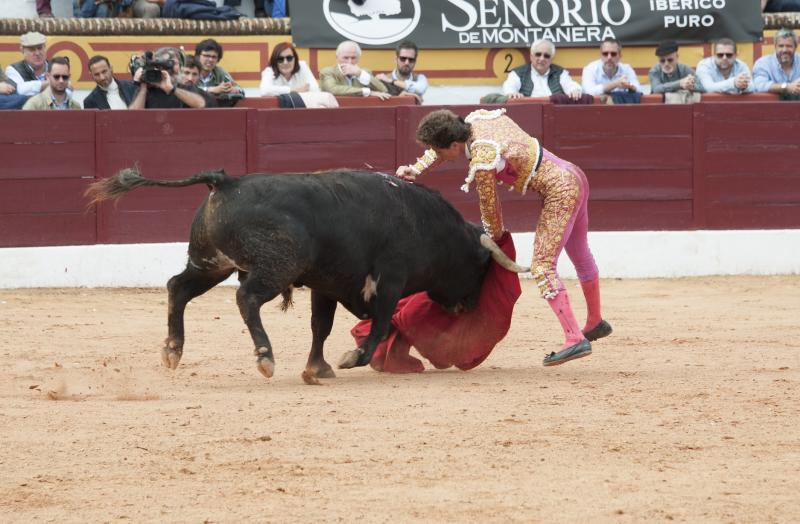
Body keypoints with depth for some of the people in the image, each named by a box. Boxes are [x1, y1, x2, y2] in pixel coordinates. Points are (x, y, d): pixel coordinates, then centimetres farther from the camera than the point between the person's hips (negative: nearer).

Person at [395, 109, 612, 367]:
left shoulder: (482, 162, -23)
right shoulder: (476, 118, 0)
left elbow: (489, 206, -8)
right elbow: (444, 144, 21)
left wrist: (495, 236, 11)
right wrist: (416, 169, 16)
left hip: (560, 193, -10)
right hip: (574, 176, 10)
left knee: (542, 265, -10)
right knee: (580, 255, 26)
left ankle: (574, 339, -17)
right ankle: (595, 323, 44)